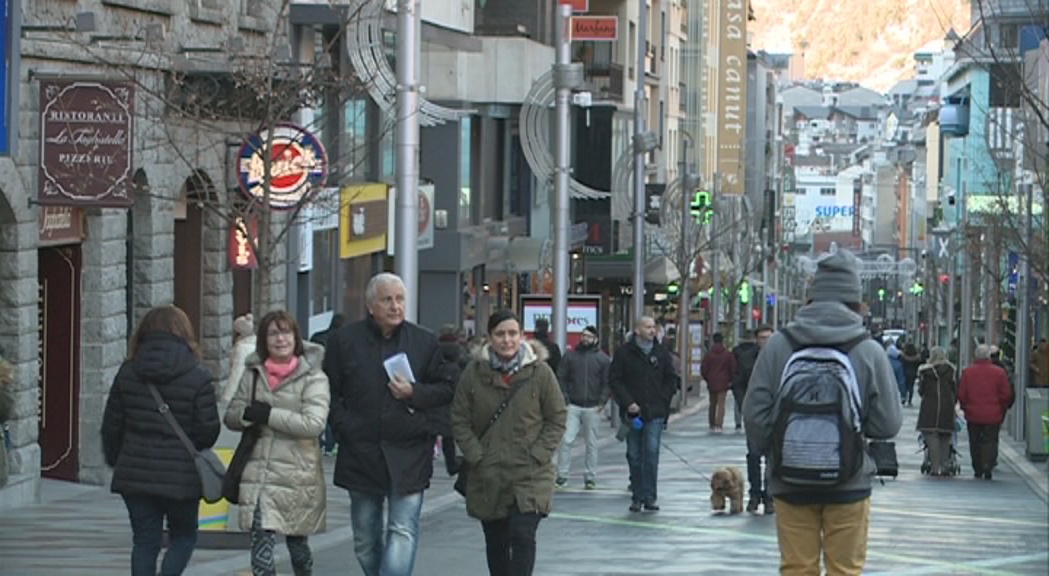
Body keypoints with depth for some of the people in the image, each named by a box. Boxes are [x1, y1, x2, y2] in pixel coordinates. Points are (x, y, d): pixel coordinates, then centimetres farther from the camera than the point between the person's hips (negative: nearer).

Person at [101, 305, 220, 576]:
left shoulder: (128, 373, 2)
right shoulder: (197, 376, -10)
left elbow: (111, 426, 5)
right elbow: (208, 429, -10)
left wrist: (115, 461, 20)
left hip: (135, 473, 3)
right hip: (181, 477, -3)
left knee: (145, 541, 11)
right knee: (184, 536, 14)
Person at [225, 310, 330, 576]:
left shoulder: (313, 377, -6)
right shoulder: (253, 374, 7)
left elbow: (313, 424, -18)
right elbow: (231, 416, 10)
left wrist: (268, 414, -17)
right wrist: (249, 413, -12)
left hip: (298, 474, -2)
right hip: (258, 475, 2)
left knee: (298, 545, 15)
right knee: (261, 548, -8)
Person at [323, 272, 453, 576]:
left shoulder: (425, 341, 4)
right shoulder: (344, 340, 2)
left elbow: (445, 391, 8)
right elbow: (329, 392, 7)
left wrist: (414, 393, -10)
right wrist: (344, 426, -4)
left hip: (409, 456, -1)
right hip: (361, 453, 1)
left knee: (403, 533, -11)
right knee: (365, 538, 11)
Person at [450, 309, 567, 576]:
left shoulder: (540, 372, -4)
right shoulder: (474, 373, -1)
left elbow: (557, 420, 1)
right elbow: (460, 421, 3)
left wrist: (537, 456, -8)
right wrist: (476, 457, -6)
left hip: (530, 475, -2)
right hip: (487, 475, 2)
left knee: (523, 537, -13)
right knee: (495, 543, 11)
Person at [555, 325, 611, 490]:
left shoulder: (603, 359, 6)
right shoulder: (570, 355, 7)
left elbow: (607, 383, 5)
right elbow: (561, 377, 6)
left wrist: (602, 401, -6)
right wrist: (564, 397, -5)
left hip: (593, 408, 0)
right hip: (573, 406, 0)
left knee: (591, 444, 6)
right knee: (566, 440, -8)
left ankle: (590, 477, 14)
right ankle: (562, 475, -3)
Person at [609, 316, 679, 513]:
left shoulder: (661, 352, 7)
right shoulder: (624, 352, 0)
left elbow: (671, 380, 15)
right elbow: (614, 380, -1)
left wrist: (663, 401, 2)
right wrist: (628, 402, -10)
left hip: (655, 414, 0)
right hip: (632, 413, 0)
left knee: (652, 453, -10)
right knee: (634, 456, 5)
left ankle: (650, 497, -7)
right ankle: (637, 497, 12)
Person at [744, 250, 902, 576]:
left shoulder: (778, 347, -7)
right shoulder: (869, 352, -9)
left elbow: (755, 416, -5)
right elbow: (888, 424, -7)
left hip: (790, 484, 1)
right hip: (849, 484, -1)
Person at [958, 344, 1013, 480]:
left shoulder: (967, 372, -3)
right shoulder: (999, 372, -6)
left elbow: (961, 394, -1)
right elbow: (1006, 395, -2)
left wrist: (965, 408, 15)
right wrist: (1002, 410, 13)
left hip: (973, 415, 1)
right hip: (993, 416, -1)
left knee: (975, 442, 13)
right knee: (990, 441, 3)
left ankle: (977, 470, 17)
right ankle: (988, 469, -11)